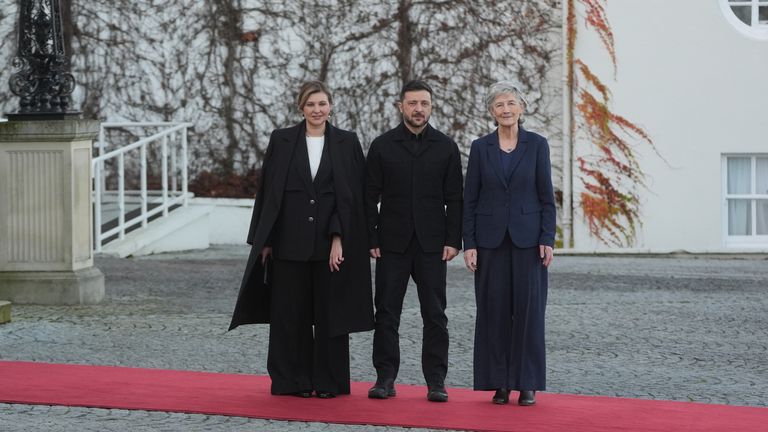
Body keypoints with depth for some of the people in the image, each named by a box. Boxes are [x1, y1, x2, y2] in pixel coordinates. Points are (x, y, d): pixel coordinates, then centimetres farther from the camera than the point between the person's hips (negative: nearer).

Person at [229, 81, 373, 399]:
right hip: (289, 240, 1)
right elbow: (268, 192, 5)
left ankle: (329, 381, 12)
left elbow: (352, 195, -2)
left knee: (330, 311, 4)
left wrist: (339, 237, -11)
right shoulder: (281, 141, 4)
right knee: (290, 312, 4)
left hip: (331, 241, -1)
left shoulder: (347, 143, 2)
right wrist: (264, 240, 1)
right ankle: (293, 380, 13)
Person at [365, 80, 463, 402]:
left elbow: (454, 198, 4)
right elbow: (370, 197, 3)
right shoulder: (382, 146, 4)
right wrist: (370, 239, -4)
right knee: (386, 312, 2)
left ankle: (436, 381, 5)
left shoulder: (446, 147, 5)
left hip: (431, 243, 0)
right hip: (392, 243, 0)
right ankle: (385, 378, 8)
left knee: (434, 314, 1)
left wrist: (453, 240, -4)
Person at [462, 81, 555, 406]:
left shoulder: (537, 145, 2)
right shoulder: (480, 147, 4)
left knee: (528, 308, 0)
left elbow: (546, 196, 1)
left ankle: (527, 384, 6)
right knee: (494, 310, 3)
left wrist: (547, 240, -7)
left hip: (527, 238, -1)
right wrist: (469, 244, -3)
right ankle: (499, 383, 10)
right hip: (491, 239, 1)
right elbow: (469, 199, 4)